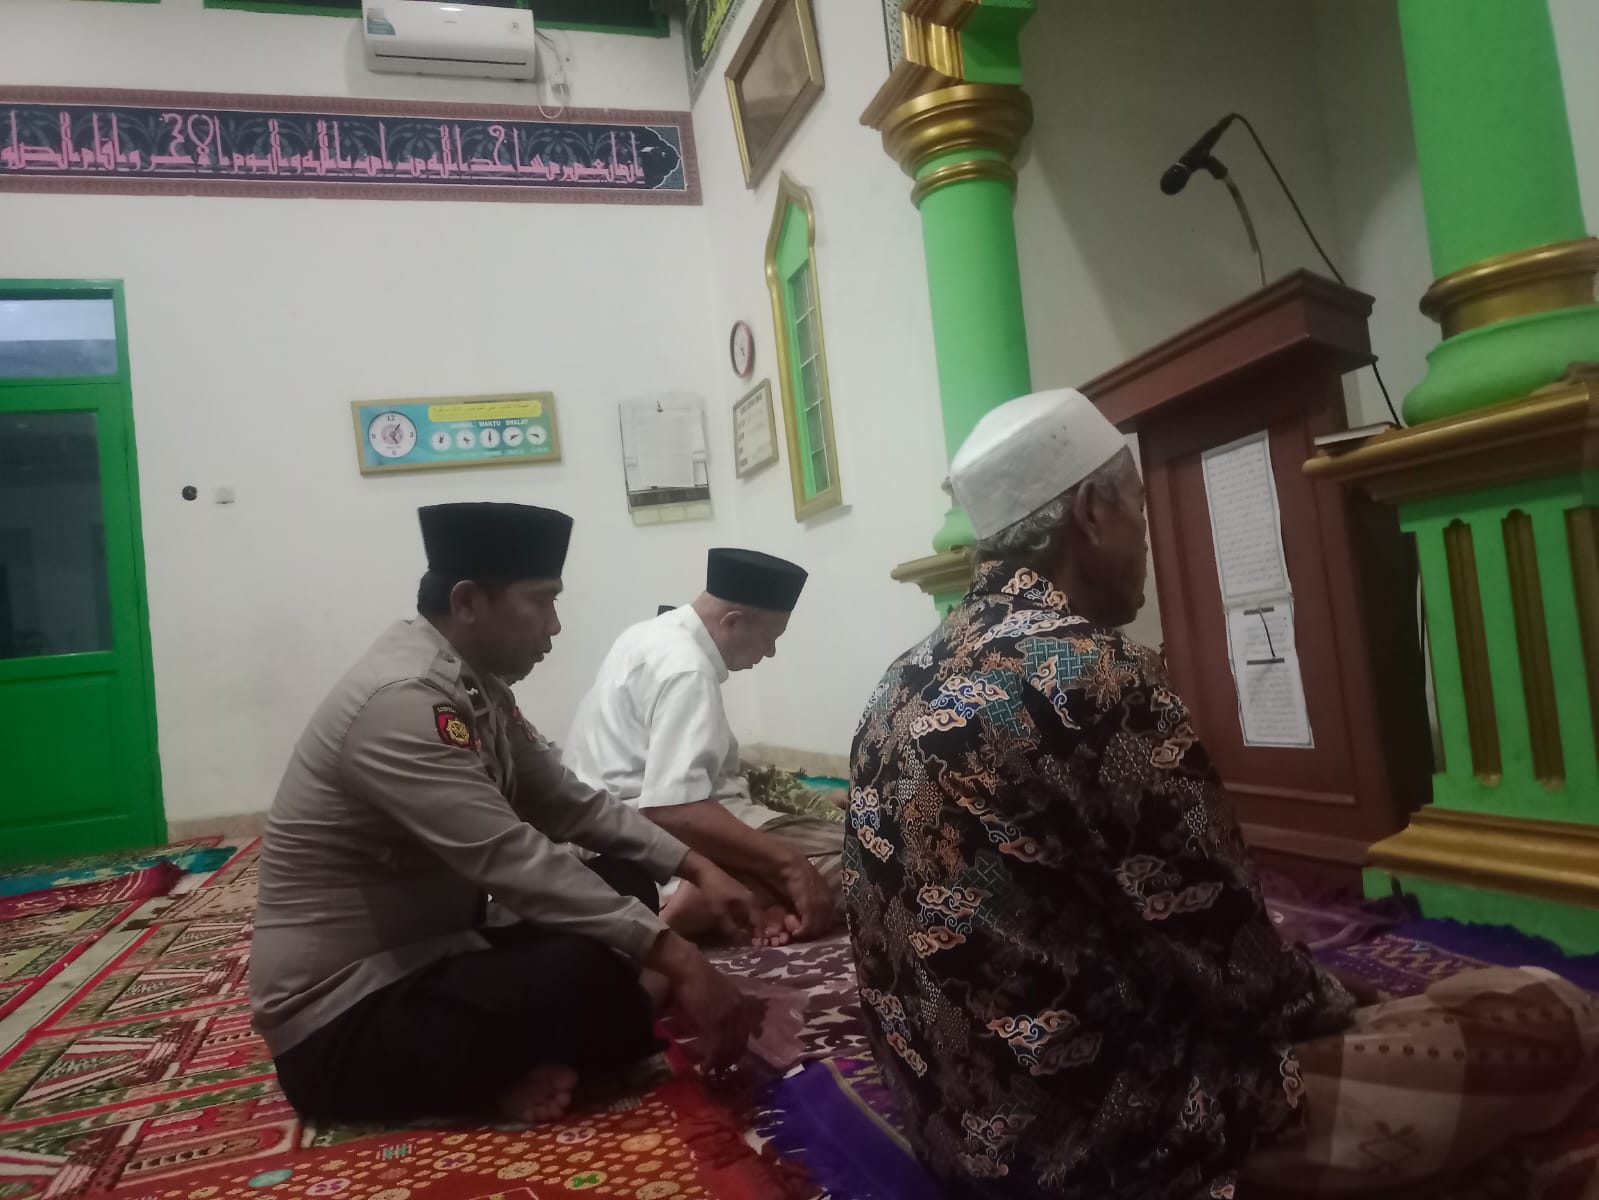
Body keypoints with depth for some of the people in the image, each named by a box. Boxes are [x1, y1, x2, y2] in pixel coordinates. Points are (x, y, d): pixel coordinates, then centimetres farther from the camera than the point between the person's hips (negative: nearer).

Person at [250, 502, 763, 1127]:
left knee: (623, 884, 5)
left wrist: (694, 866, -1)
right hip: (341, 1022, -10)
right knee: (590, 971, -31)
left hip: (428, 956, 10)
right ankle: (521, 1067, -1)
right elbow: (517, 863, -32)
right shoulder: (402, 702, -27)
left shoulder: (473, 683, 4)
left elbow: (569, 802, 8)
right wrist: (676, 957, -30)